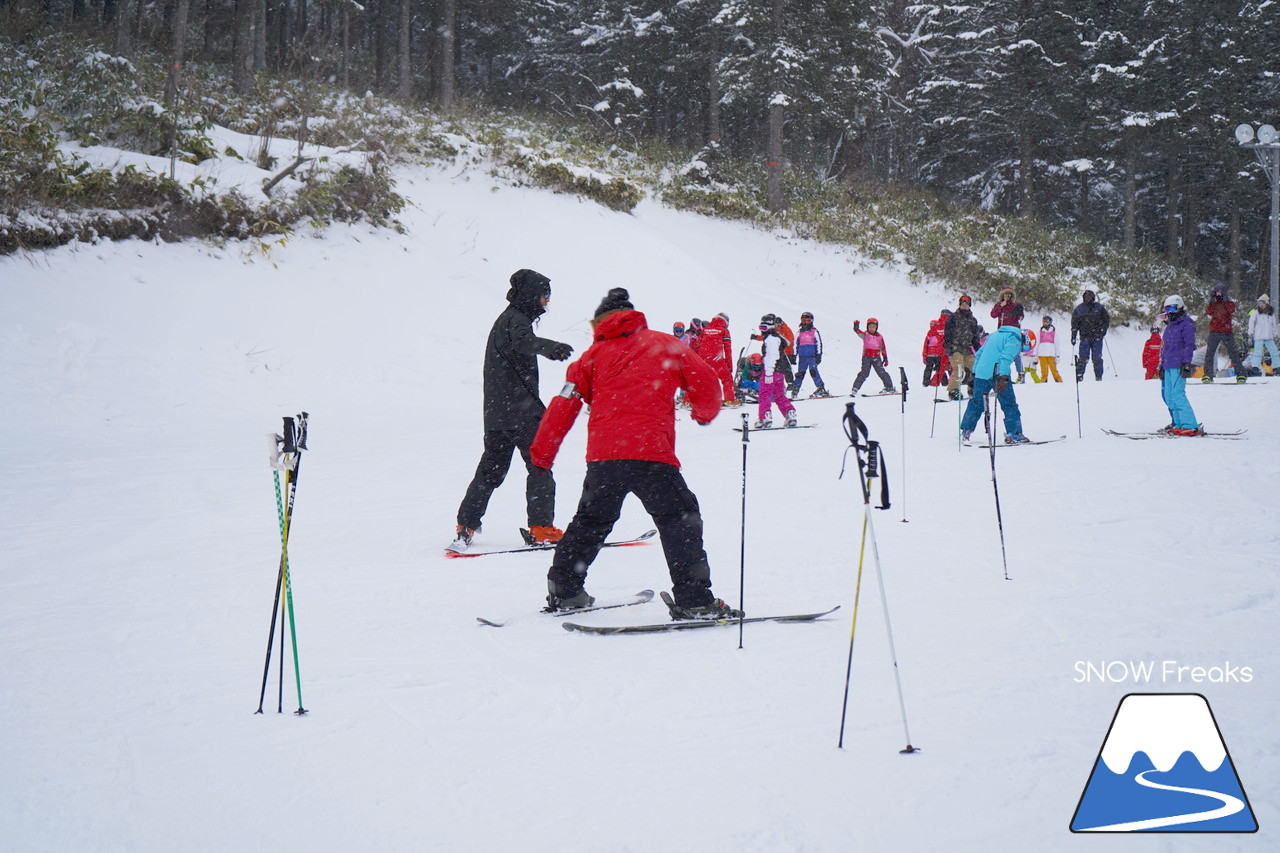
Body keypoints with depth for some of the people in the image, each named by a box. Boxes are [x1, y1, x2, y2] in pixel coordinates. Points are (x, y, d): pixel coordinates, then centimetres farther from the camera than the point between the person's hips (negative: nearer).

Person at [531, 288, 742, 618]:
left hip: (602, 456, 3)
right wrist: (705, 413, 33)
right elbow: (705, 381, 11)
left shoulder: (594, 355, 16)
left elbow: (565, 403, 10)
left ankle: (563, 591, 29)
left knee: (591, 521, 22)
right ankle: (693, 600, -10)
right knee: (680, 520, 2)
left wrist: (543, 452, 18)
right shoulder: (663, 344, 13)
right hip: (650, 452, -3)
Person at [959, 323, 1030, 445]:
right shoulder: (1014, 339, -1)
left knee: (976, 403, 15)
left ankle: (965, 431, 17)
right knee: (1009, 404, 1)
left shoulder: (994, 335, 26)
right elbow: (1006, 357, -17)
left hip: (980, 374, 7)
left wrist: (974, 372, 28)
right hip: (997, 374, -7)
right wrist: (1003, 378, -24)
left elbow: (979, 353, 26)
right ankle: (1013, 434, -1)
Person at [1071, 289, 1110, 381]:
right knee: (1083, 358, -6)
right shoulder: (1079, 309, 6)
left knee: (1097, 358, -3)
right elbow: (1074, 324, 8)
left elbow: (1106, 319, 13)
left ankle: (1099, 377, 3)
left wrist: (1103, 331, 0)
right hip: (1084, 337, 0)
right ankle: (1079, 376, 0)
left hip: (1097, 337, 0)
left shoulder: (1099, 307, 7)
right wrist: (1073, 337, 1)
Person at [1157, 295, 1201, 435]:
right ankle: (1178, 423, 14)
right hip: (1168, 366, 9)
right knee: (1168, 396, 7)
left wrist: (1186, 363, -17)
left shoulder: (1186, 324, -4)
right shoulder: (1169, 326, 22)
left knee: (1177, 394, -15)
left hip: (1179, 366, -9)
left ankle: (1191, 426, -16)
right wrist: (1162, 365, 26)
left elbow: (1189, 345, -10)